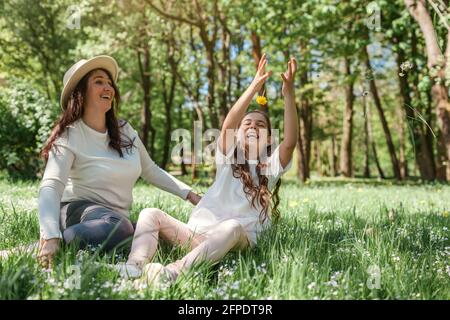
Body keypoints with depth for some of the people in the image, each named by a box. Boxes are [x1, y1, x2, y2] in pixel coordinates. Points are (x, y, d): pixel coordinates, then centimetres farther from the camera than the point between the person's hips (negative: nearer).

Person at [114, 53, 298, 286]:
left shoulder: (271, 164, 13)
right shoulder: (228, 156, 14)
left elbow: (290, 142, -8)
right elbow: (227, 125, -6)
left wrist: (289, 94, -18)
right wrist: (255, 86, -17)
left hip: (240, 238, -2)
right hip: (199, 231, 3)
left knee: (232, 227, -38)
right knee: (150, 214, -17)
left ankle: (173, 272, -56)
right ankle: (135, 266, -43)